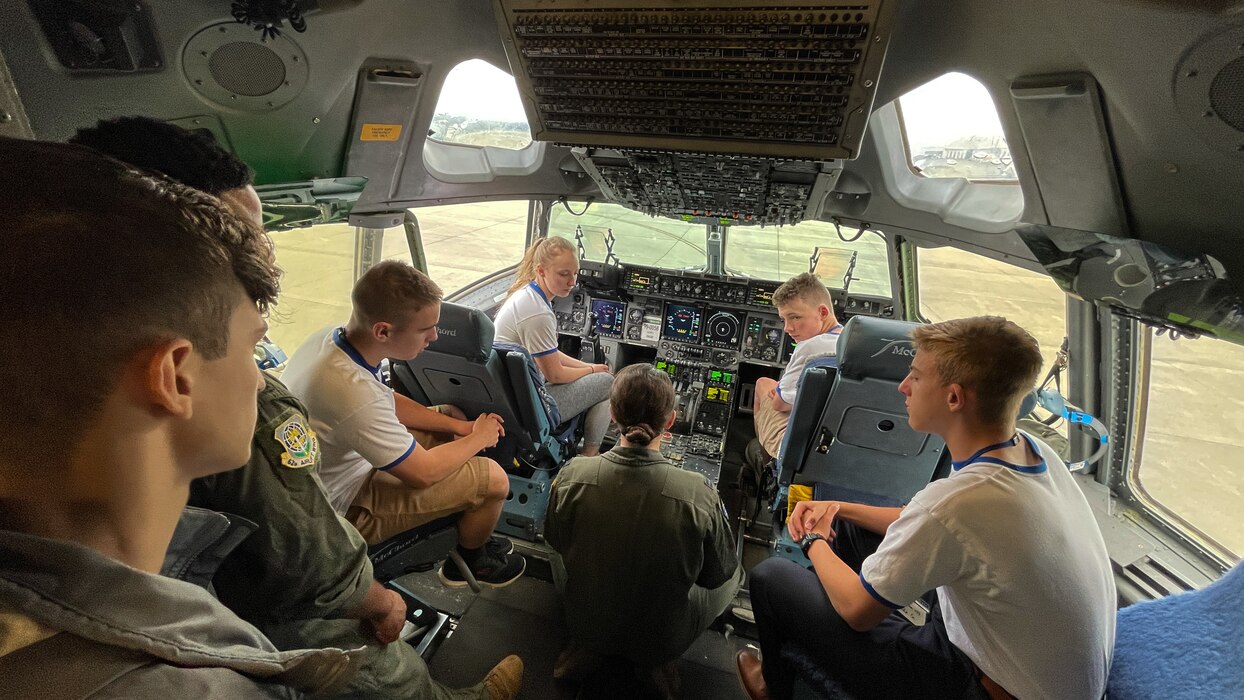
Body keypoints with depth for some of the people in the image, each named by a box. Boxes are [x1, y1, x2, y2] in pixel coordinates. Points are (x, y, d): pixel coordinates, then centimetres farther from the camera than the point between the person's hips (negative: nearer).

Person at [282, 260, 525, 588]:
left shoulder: (329, 337, -12)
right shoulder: (355, 394, -39)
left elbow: (389, 401, 4)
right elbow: (423, 472, -25)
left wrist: (459, 426, -3)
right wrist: (479, 438, -8)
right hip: (347, 507, -9)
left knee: (450, 413, 14)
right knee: (493, 478, -13)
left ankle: (470, 534, 28)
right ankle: (469, 562, 20)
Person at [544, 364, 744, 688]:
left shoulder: (572, 475, -25)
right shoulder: (698, 494, -31)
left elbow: (555, 541, -4)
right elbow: (717, 576, -12)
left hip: (584, 625, 2)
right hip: (660, 640, -1)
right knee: (734, 574, 24)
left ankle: (591, 647, 16)